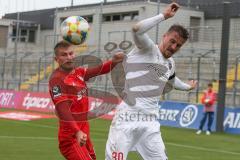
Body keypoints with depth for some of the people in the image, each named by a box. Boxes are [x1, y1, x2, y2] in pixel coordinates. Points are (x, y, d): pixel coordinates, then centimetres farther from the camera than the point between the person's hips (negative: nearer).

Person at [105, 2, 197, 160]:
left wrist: (187, 87, 56)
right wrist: (164, 16, -21)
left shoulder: (170, 64, 16)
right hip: (127, 117, -7)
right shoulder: (148, 48, -6)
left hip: (151, 123, 7)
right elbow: (137, 29, -28)